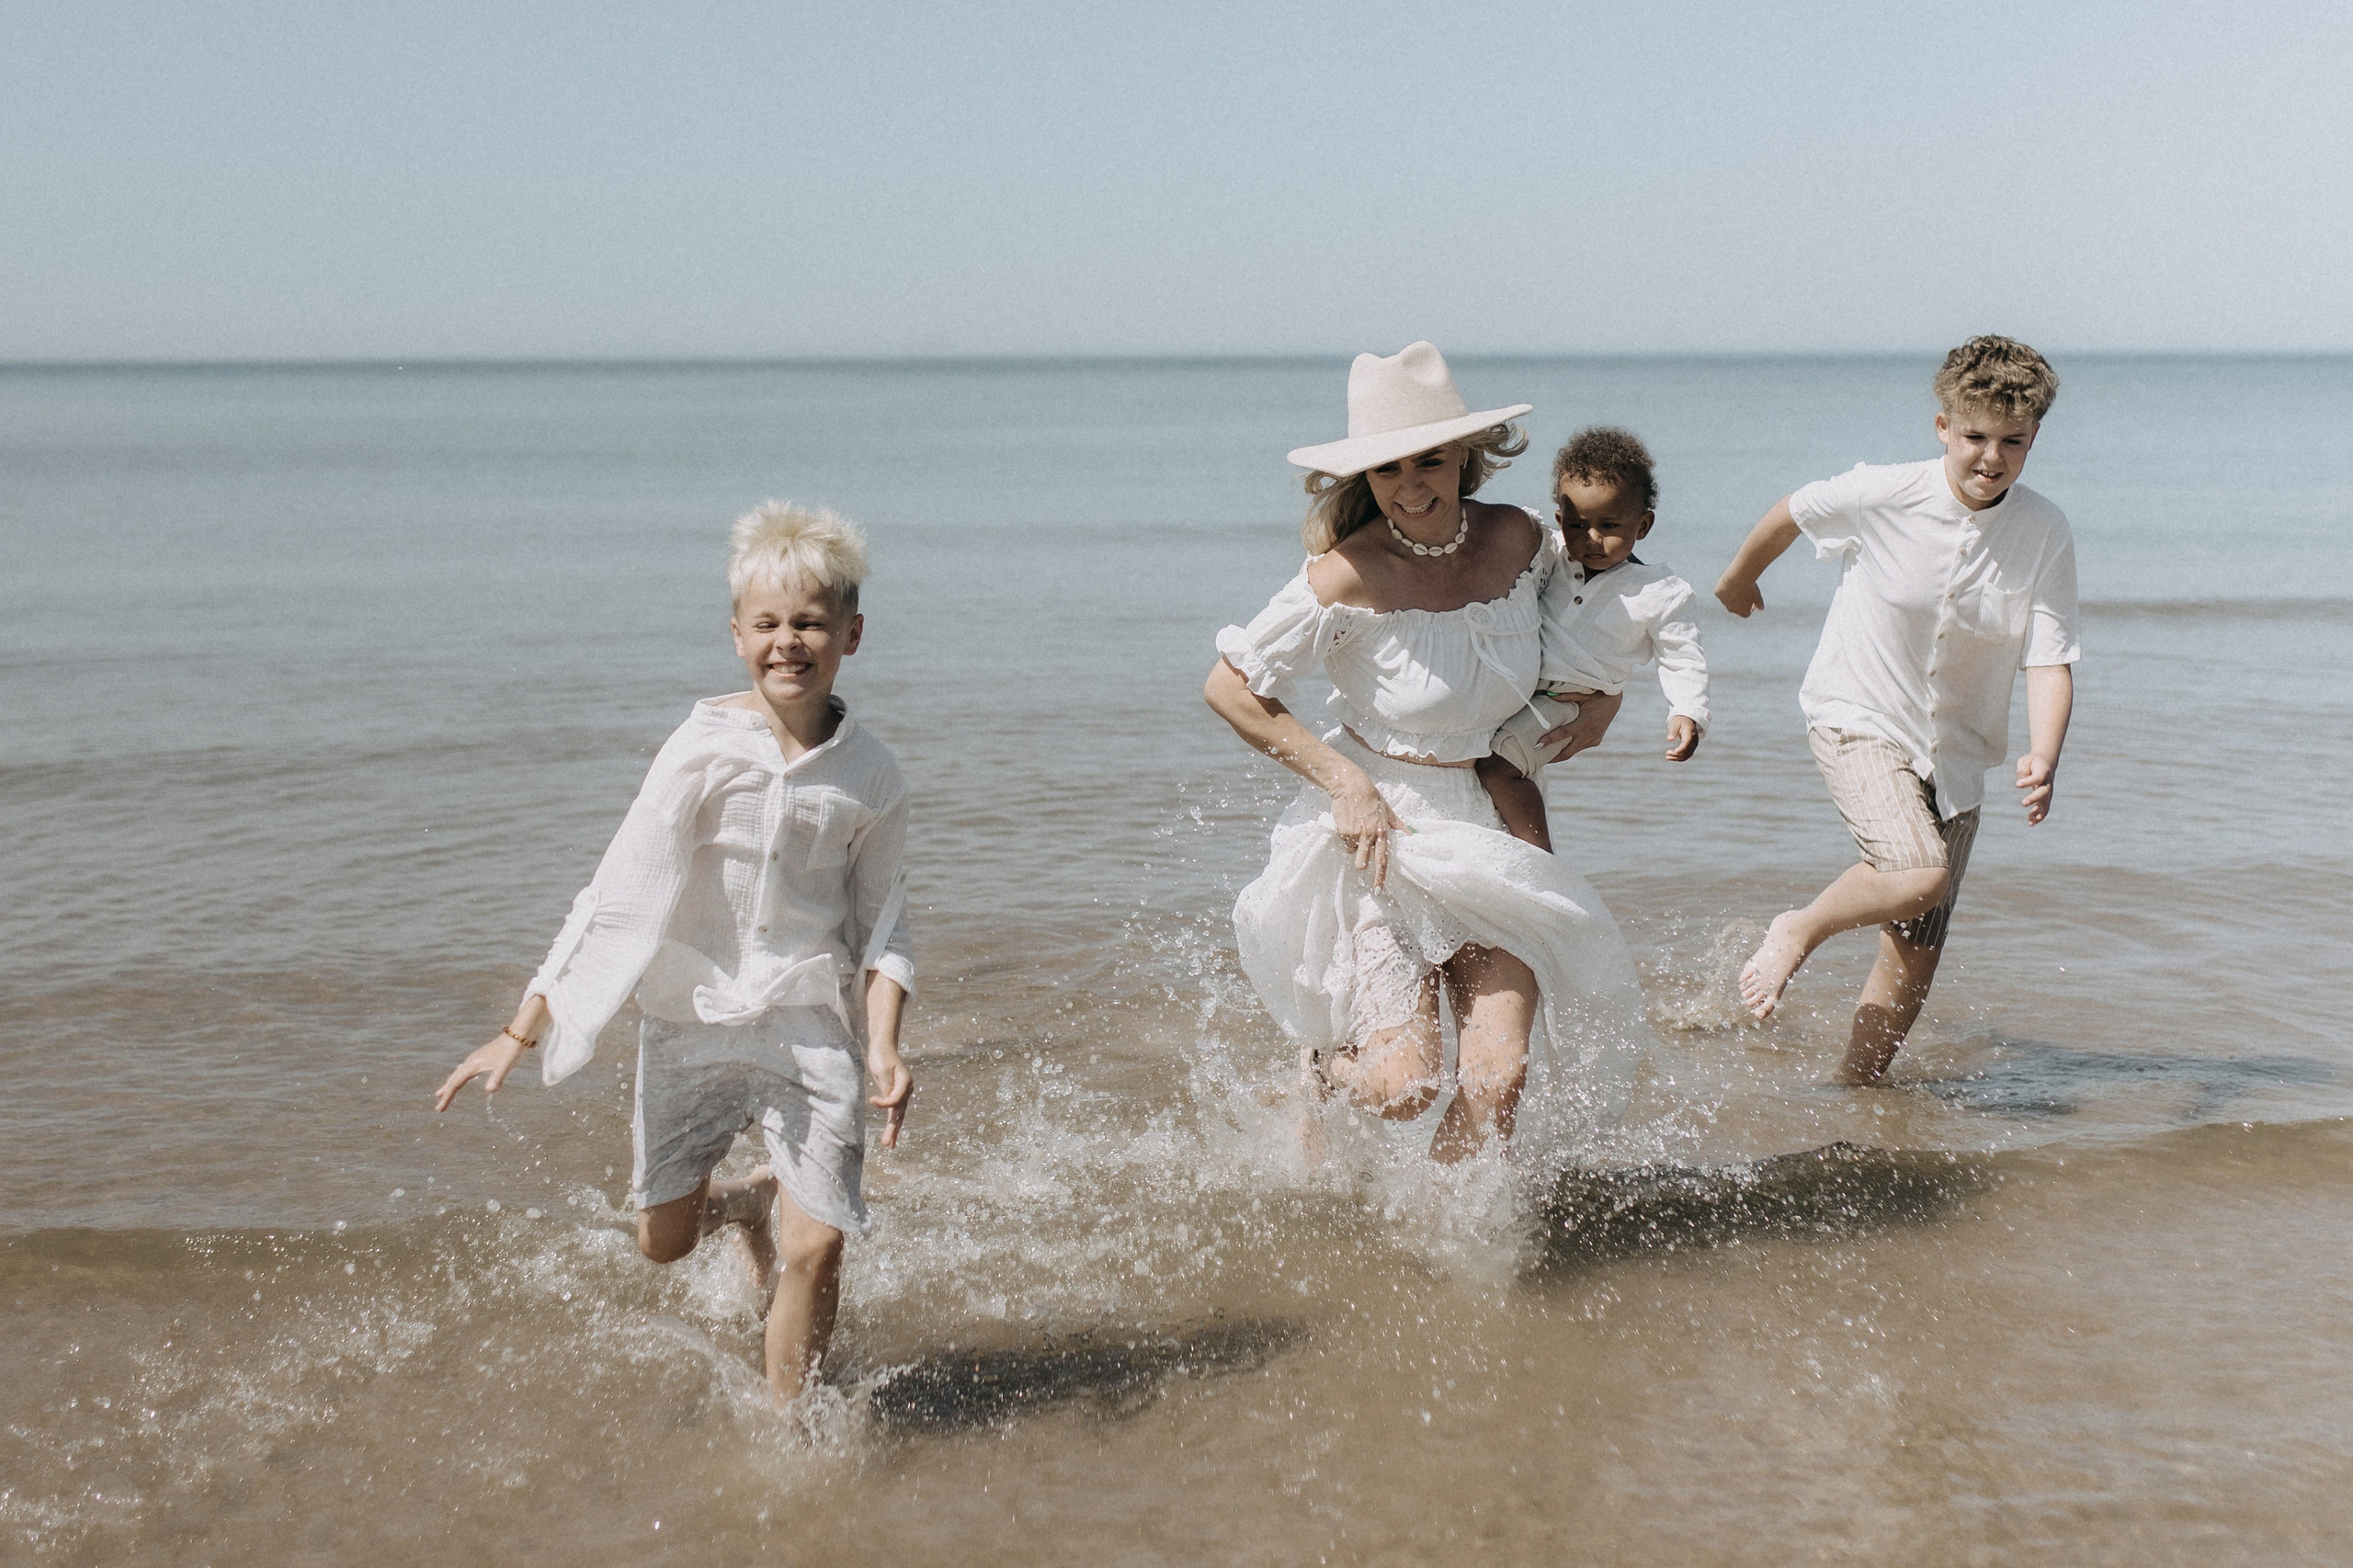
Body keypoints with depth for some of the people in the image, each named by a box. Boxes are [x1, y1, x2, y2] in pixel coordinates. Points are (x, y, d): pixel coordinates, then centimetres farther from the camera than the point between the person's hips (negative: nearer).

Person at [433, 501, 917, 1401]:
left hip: (811, 1025, 0)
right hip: (693, 1017, 0)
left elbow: (882, 928, 5)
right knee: (663, 1241, 10)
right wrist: (523, 1029, -12)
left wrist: (885, 1047, -10)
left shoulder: (869, 776, -6)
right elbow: (619, 896, -11)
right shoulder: (706, 748, -12)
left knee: (816, 1246, -9)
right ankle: (746, 1203, 45)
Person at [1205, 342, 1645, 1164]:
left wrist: (1606, 692, 7)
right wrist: (1343, 782, -15)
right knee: (1403, 1085, -12)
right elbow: (1229, 687, -10)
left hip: (1486, 832, 4)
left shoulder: (1517, 539, -4)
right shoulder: (1346, 578, -18)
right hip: (1375, 830, -4)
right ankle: (1323, 1058, 24)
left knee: (1497, 1080, -10)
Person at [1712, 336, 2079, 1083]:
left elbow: (2050, 658, -14)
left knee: (1916, 955, 5)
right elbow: (1792, 512, 2)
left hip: (1952, 748, 4)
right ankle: (1800, 929, -1)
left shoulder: (2045, 534, -11)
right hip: (1857, 720, -4)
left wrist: (2043, 757, -32)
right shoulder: (1882, 497, -18)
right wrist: (1739, 577, 20)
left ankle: (1856, 1085, 24)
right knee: (1919, 875, -29)